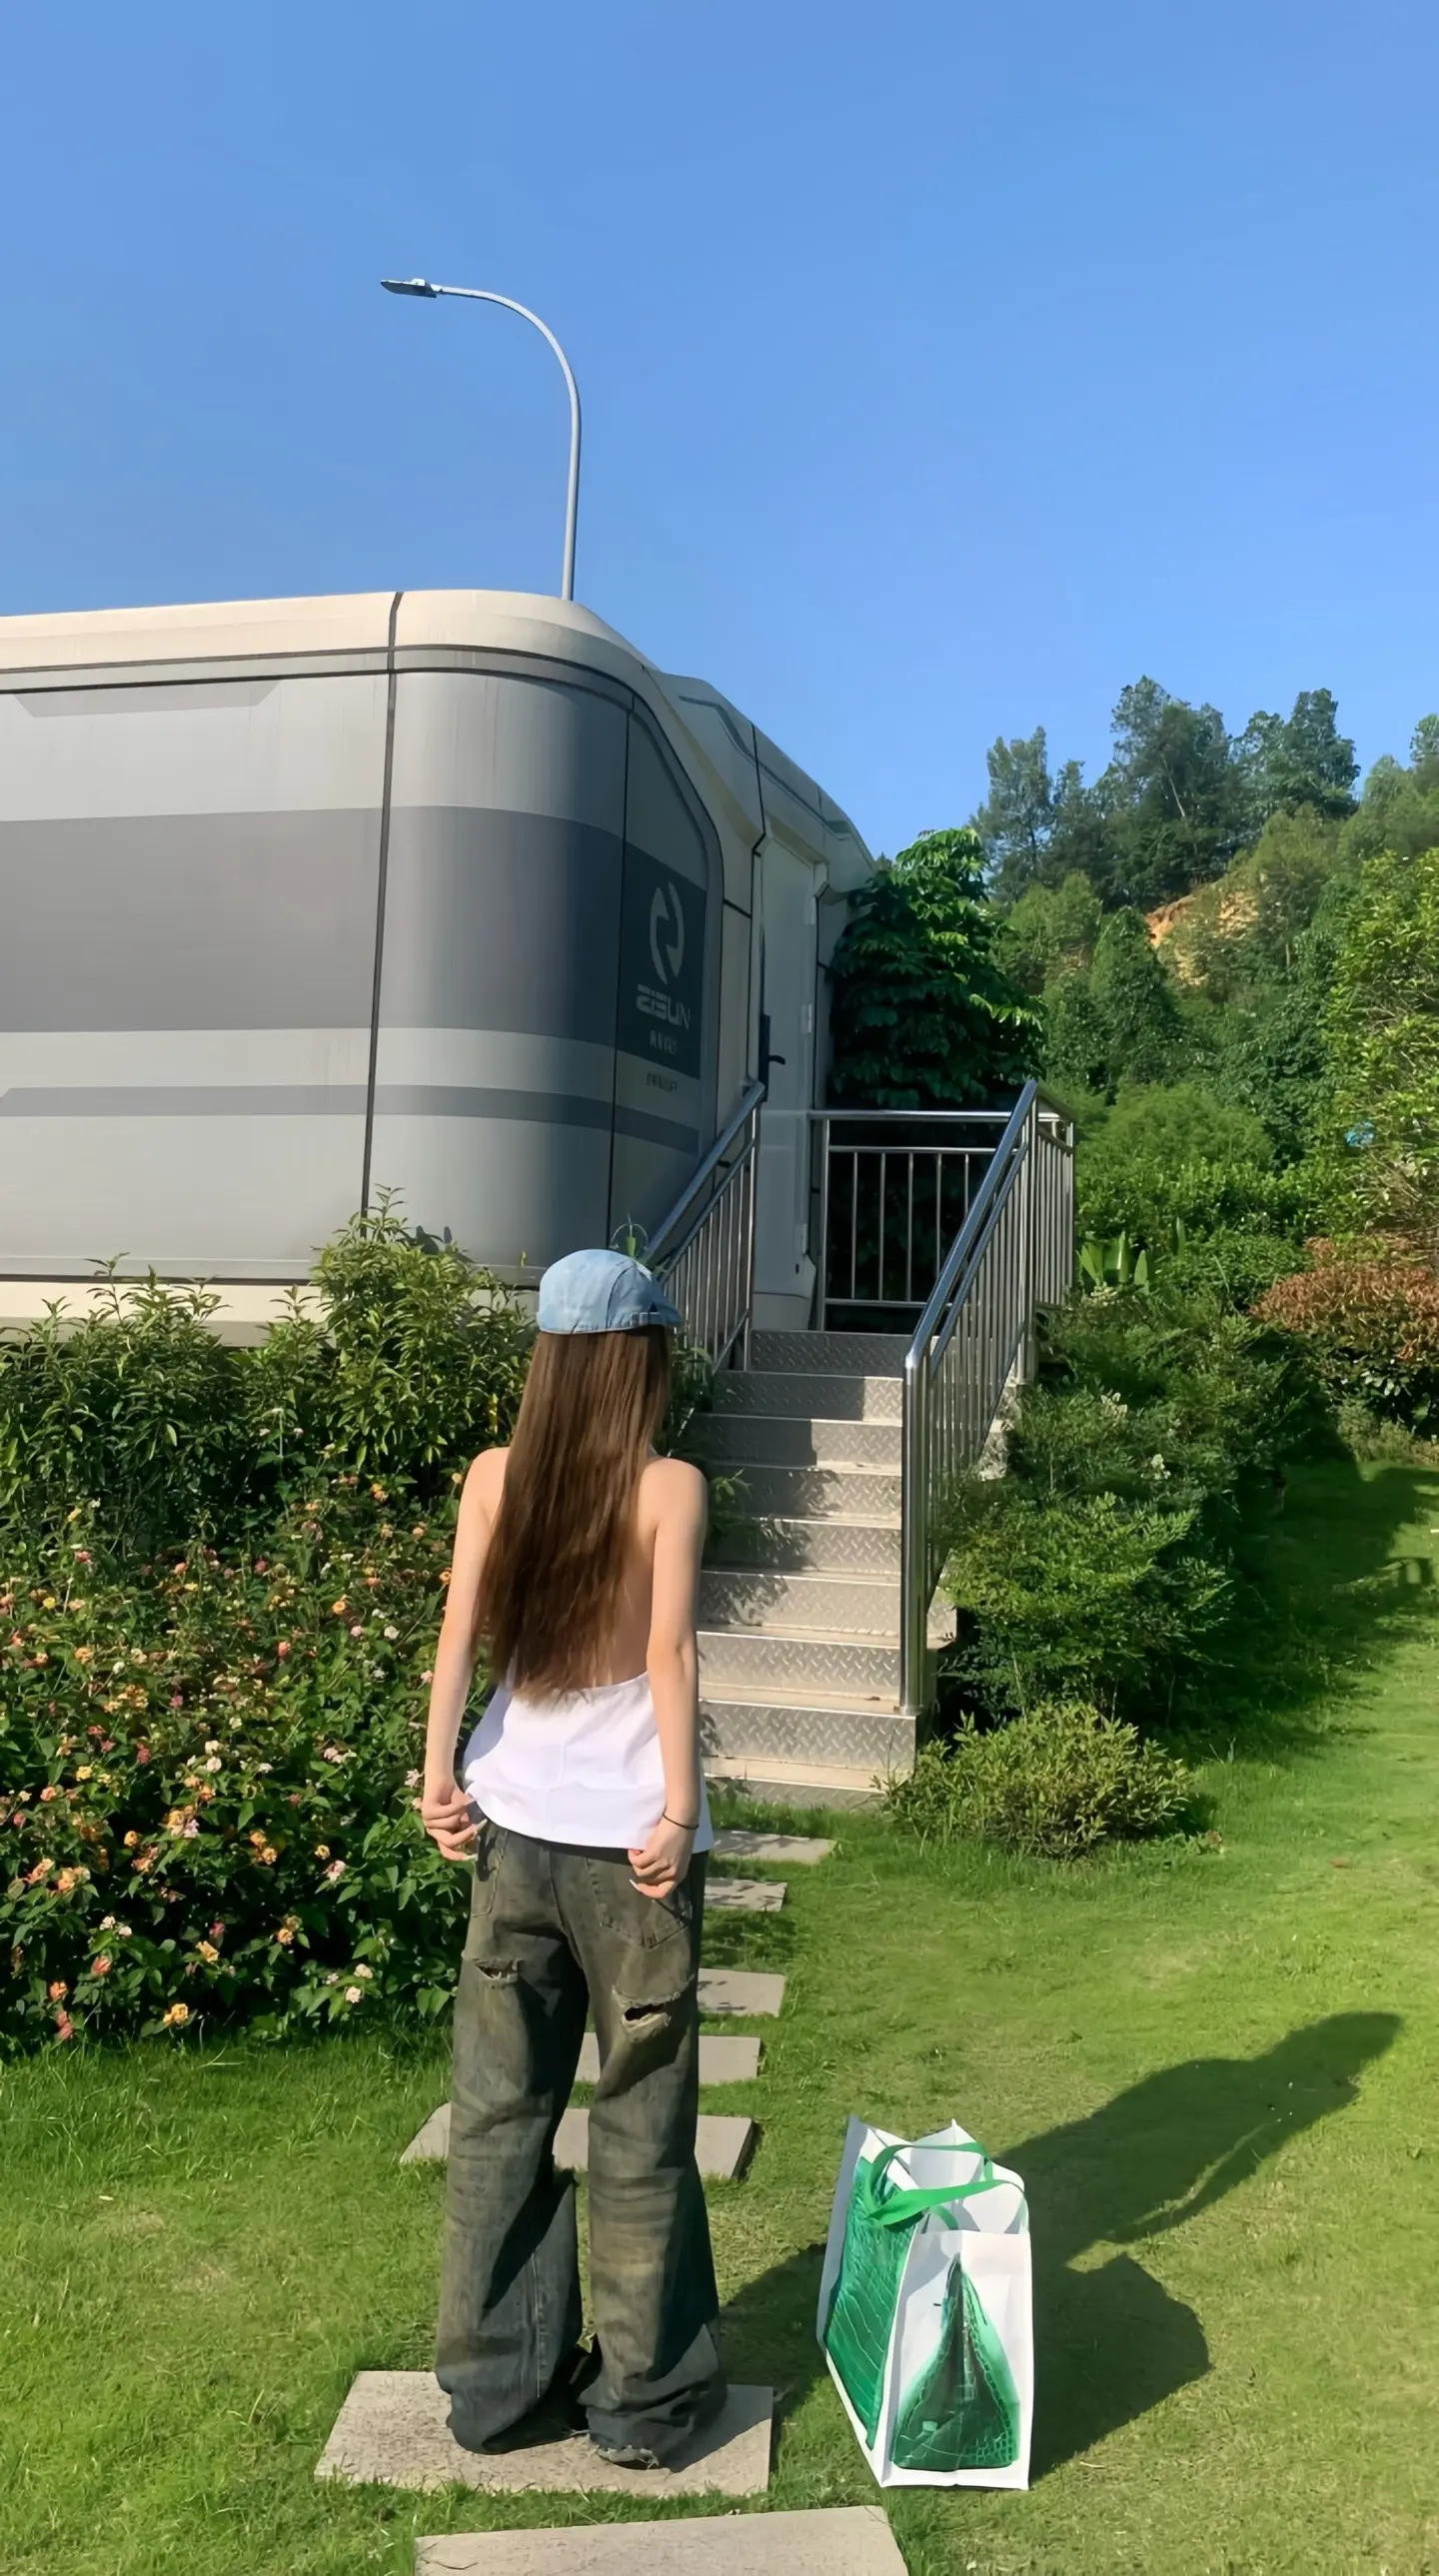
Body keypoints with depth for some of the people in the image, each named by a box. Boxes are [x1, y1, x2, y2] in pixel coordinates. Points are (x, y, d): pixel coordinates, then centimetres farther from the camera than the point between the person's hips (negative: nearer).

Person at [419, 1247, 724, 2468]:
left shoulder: (495, 1476, 1)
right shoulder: (670, 1486, -10)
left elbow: (460, 1629, -4)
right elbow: (668, 1653, -15)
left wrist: (440, 1777, -2)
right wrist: (679, 1812, -13)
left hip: (514, 1822, 4)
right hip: (628, 1833, -4)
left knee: (501, 2107, 15)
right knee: (642, 2117, 10)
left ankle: (494, 2378, 27)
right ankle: (644, 2394, 23)